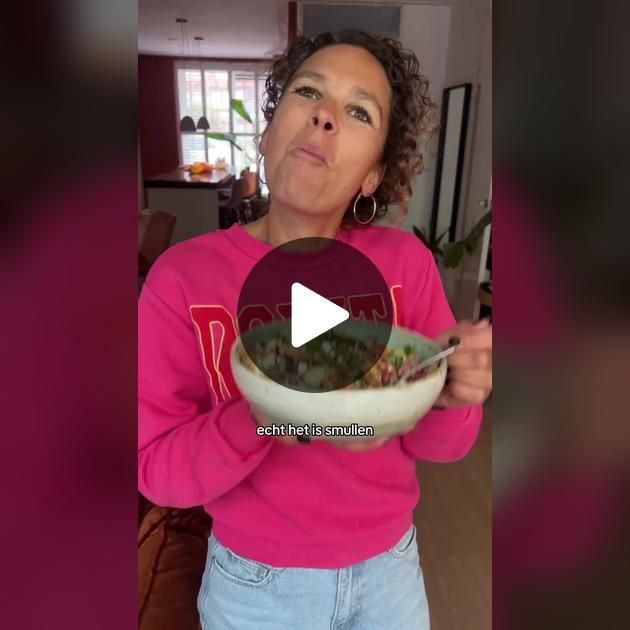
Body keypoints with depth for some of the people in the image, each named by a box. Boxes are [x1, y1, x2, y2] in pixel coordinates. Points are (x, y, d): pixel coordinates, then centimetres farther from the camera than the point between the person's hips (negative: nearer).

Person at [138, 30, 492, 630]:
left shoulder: (407, 263, -14)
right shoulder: (182, 277, -19)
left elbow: (440, 444, -8)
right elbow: (155, 466, -16)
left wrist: (446, 394, -30)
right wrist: (262, 419, -34)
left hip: (390, 564, 2)